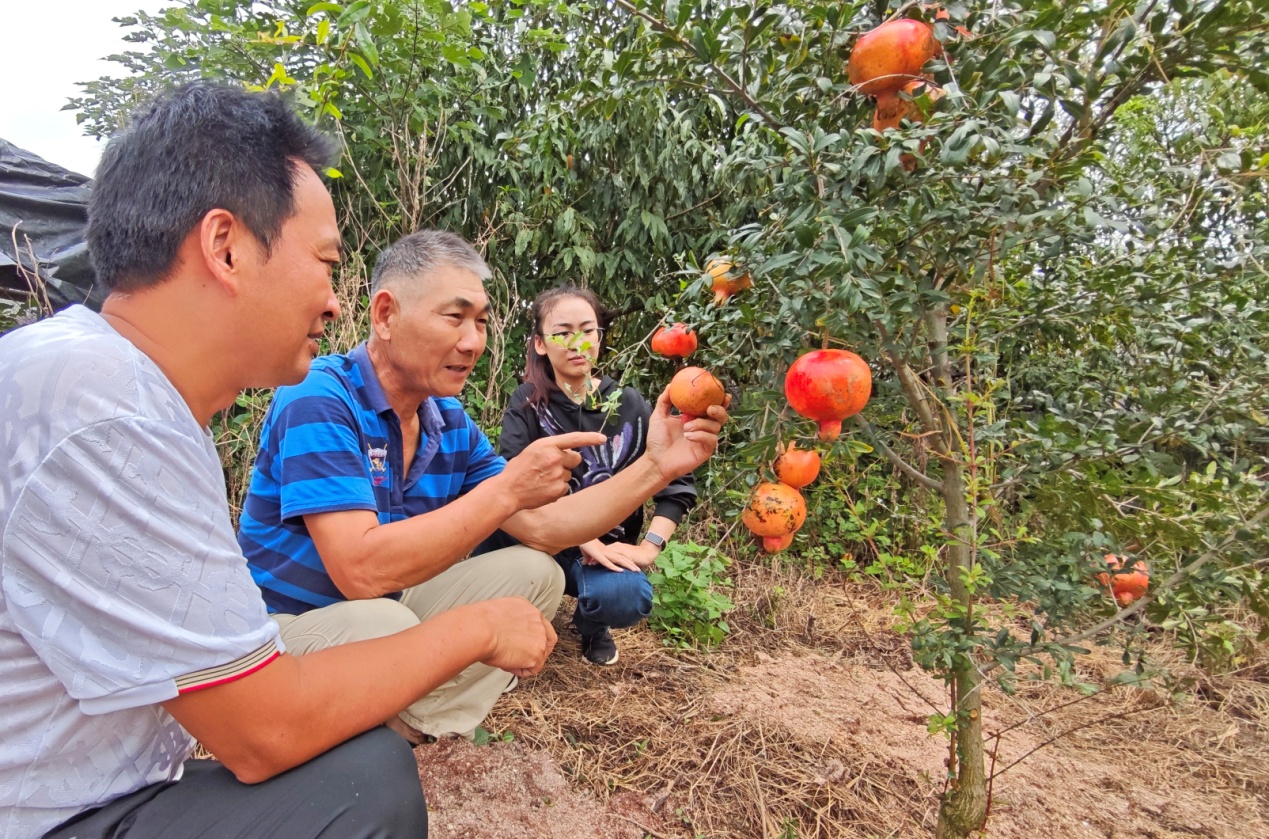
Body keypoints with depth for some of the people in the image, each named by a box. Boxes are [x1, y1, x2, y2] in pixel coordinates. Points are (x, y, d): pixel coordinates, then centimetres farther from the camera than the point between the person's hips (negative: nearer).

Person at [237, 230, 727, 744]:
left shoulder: (451, 422, 0)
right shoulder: (320, 399, -24)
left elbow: (543, 528, -2)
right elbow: (360, 570, -34)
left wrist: (655, 467, -12)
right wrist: (506, 488, -31)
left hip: (387, 610, 7)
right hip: (287, 625, -7)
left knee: (534, 574, -2)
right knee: (385, 624, -36)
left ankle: (417, 736, -4)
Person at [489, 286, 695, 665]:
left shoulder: (630, 405, -1)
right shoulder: (528, 403, -5)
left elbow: (678, 485, -2)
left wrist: (648, 548, -15)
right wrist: (583, 539, -25)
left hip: (607, 548, 1)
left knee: (626, 597, -32)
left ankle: (592, 625, 7)